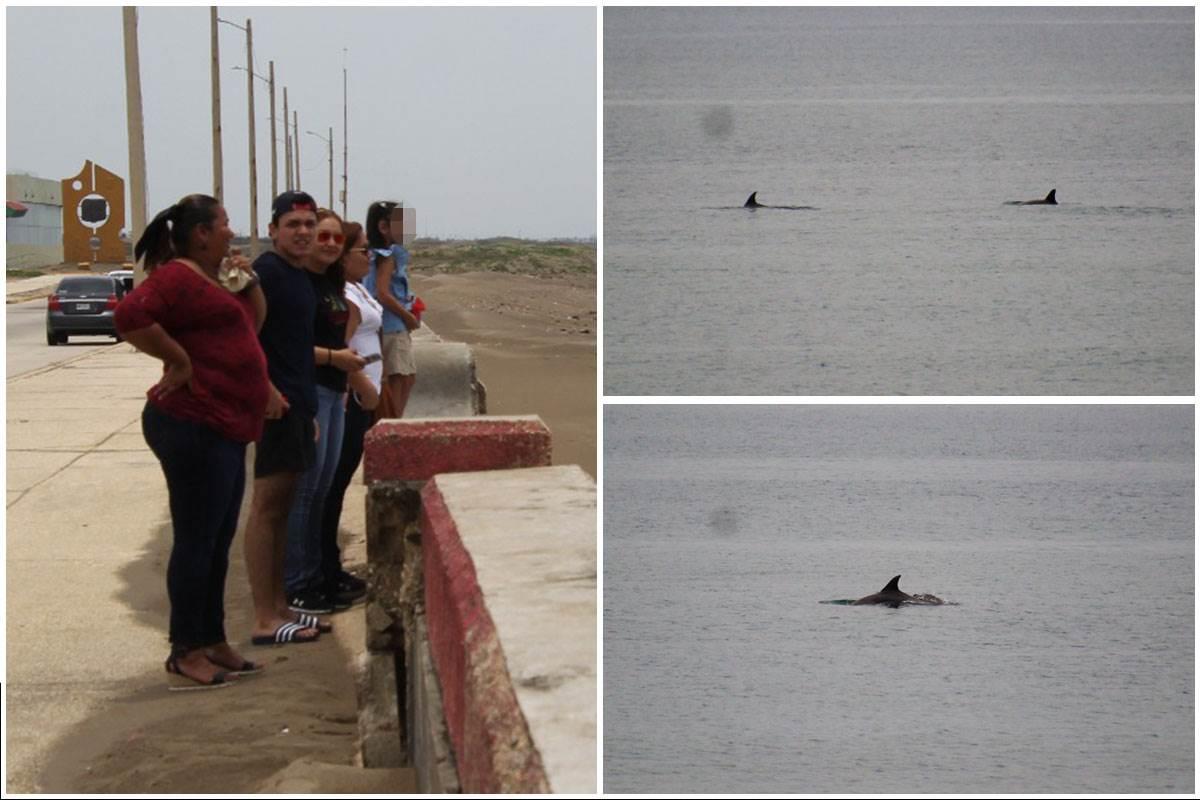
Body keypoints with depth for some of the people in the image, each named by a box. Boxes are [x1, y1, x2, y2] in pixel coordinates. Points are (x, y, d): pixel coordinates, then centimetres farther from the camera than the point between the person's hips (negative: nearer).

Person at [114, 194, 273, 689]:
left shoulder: (210, 281, 18)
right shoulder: (178, 277, -13)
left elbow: (253, 322, 30)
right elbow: (130, 317, -29)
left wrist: (248, 281, 12)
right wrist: (178, 360, -21)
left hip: (223, 429, 10)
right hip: (195, 428, -10)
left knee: (217, 541, 14)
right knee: (196, 539, -6)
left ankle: (213, 642, 22)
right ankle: (185, 653, 0)